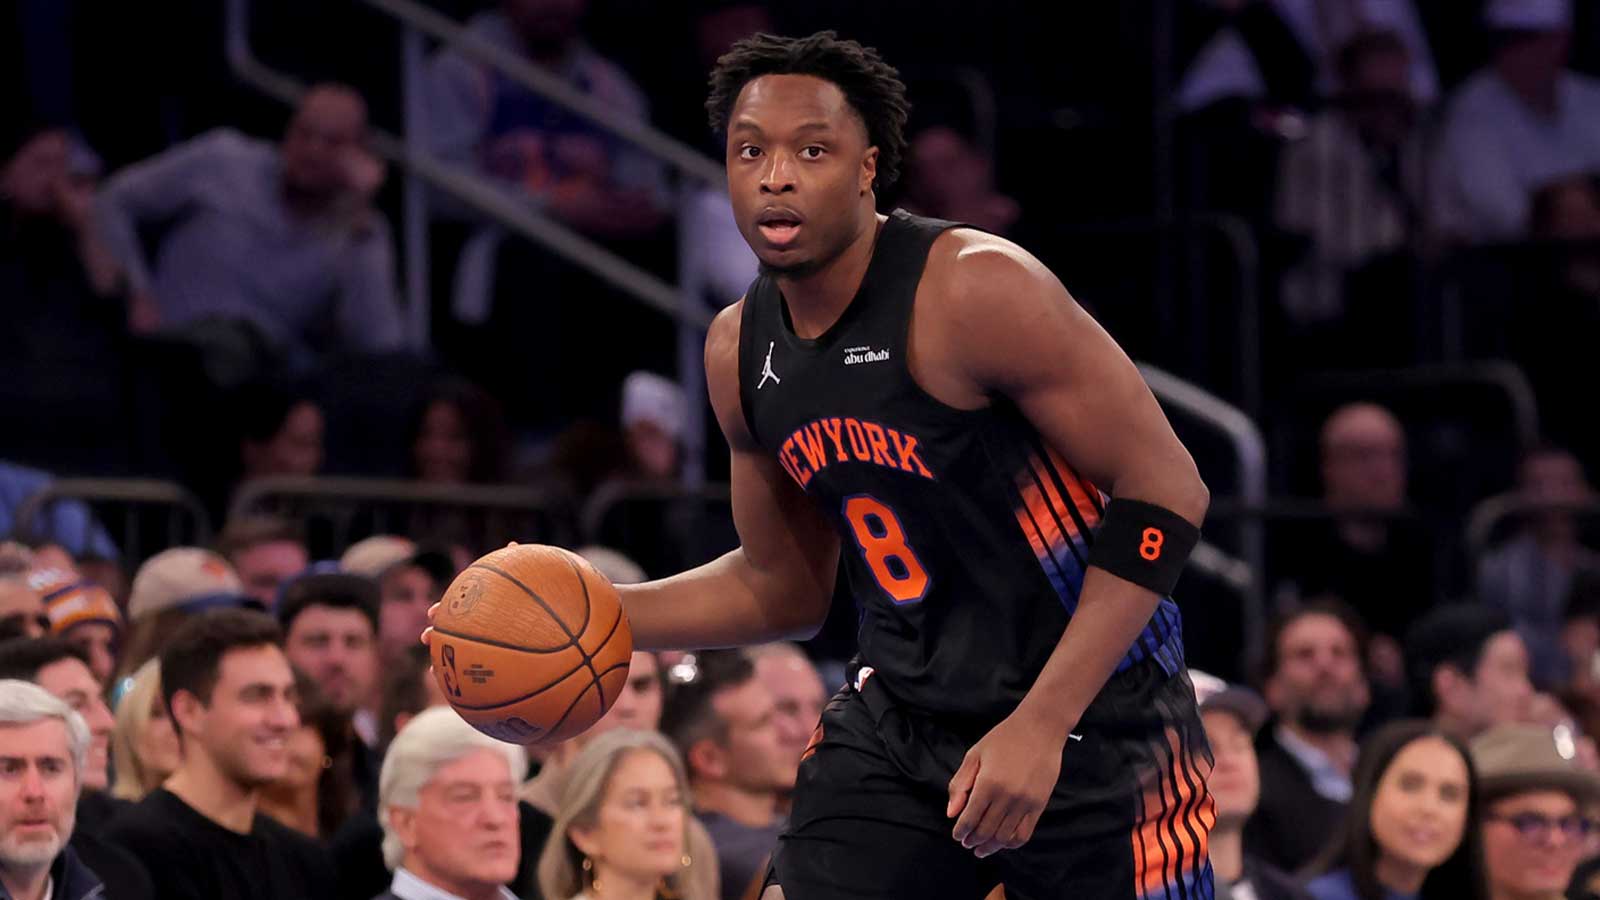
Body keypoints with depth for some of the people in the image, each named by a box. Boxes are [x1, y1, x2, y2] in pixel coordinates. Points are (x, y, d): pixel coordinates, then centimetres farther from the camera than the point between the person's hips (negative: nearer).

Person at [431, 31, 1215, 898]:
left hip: (1092, 721, -6)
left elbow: (1165, 489, -19)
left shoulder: (973, 290, -20)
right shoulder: (738, 353, 3)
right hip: (899, 722, 6)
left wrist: (1041, 726, -24)